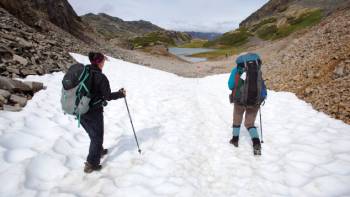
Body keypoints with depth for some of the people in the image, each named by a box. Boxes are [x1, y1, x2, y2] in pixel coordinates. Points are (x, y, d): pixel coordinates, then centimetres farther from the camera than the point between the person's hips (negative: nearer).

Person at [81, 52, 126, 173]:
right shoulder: (100, 77, -18)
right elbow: (108, 96, -15)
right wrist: (121, 94, 1)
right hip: (94, 112, -7)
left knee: (92, 133, 27)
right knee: (97, 136, 11)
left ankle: (99, 151, 48)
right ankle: (91, 164, 16)